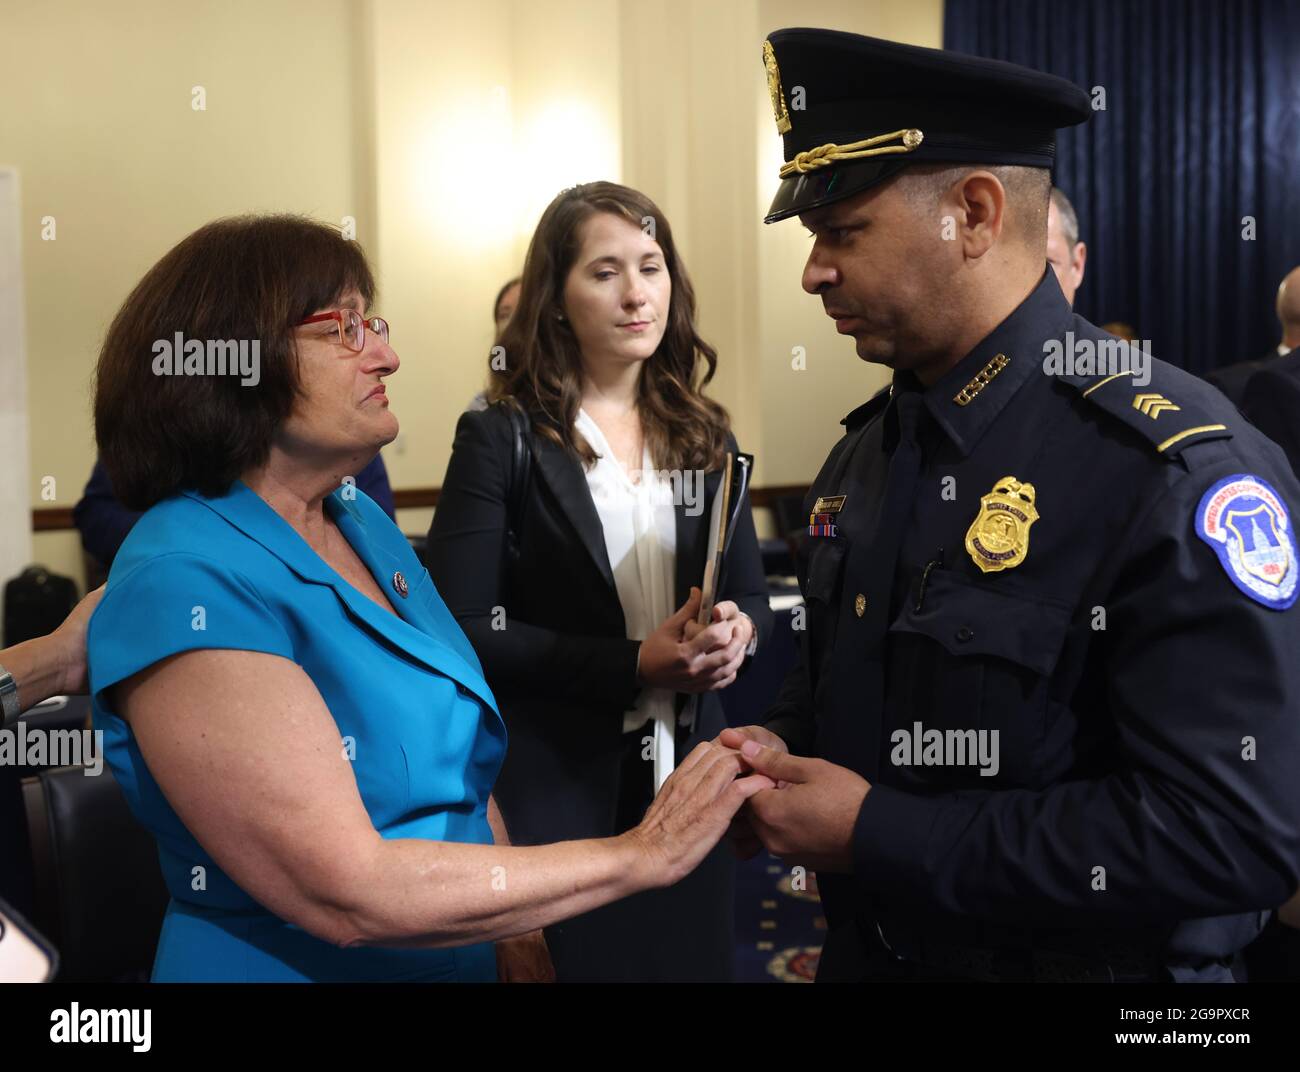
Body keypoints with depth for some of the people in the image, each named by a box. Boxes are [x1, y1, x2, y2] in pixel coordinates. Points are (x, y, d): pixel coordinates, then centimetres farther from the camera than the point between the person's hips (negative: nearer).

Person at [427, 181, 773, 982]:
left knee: (693, 956, 18)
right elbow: (462, 627, -13)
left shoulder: (703, 435, 6)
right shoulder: (502, 438, -9)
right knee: (574, 961, 10)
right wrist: (630, 664, -21)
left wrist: (736, 632, -14)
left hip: (689, 774, 5)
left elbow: (752, 593, 10)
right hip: (556, 785, -4)